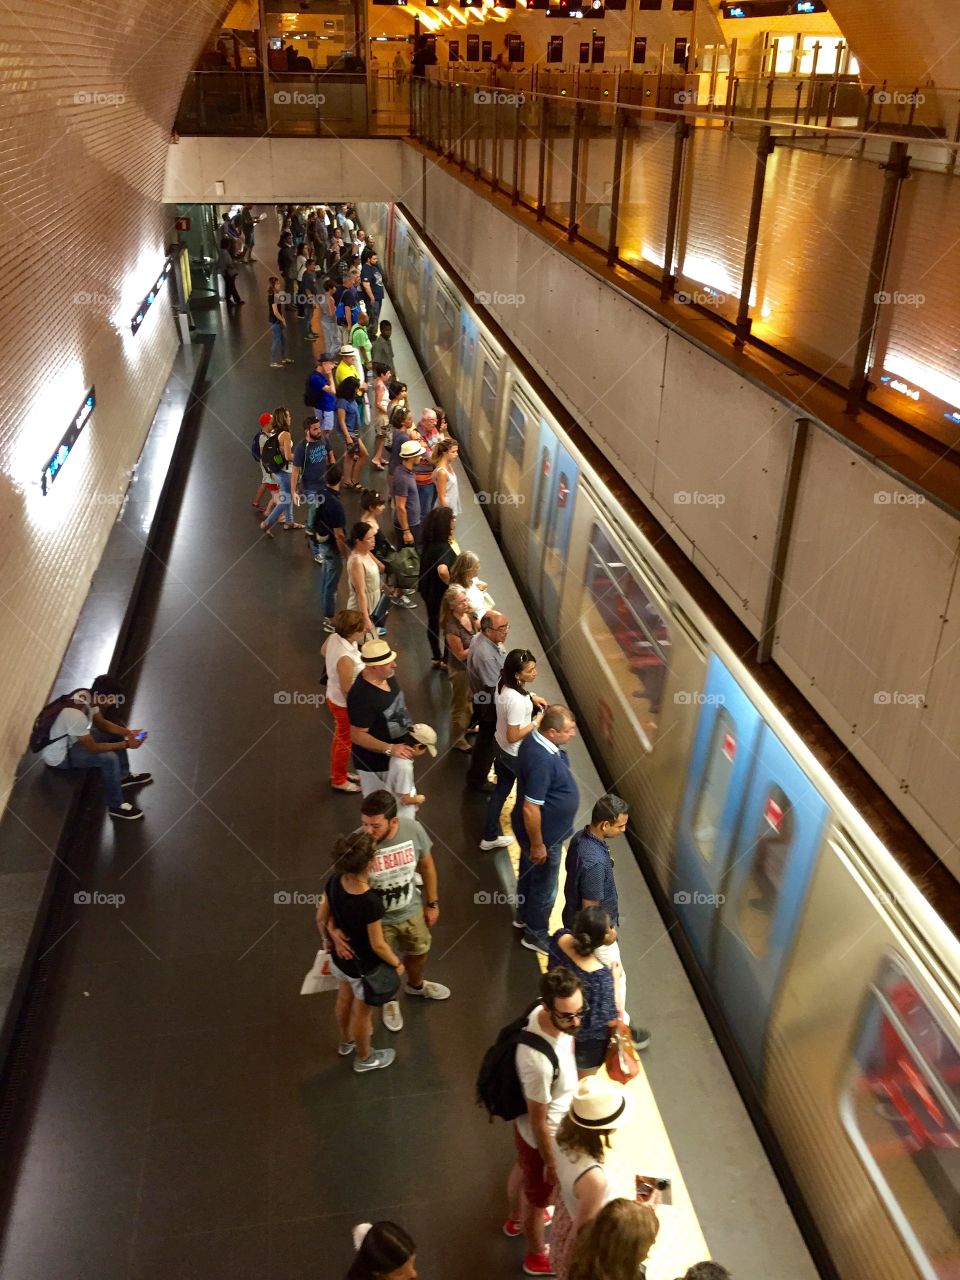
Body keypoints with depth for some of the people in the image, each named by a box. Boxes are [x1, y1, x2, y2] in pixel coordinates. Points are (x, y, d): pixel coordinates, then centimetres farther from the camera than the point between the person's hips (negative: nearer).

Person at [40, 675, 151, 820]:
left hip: (69, 739, 9)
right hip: (58, 756, -9)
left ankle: (124, 777, 24)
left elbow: (102, 724, 4)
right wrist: (126, 744, -23)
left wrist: (129, 733, -8)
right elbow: (93, 748, -27)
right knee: (110, 759, -22)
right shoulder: (76, 716, -38)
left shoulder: (86, 696, -12)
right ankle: (116, 806, -5)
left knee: (114, 734, 8)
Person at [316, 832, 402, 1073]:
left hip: (339, 958, 6)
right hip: (364, 967, -6)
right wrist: (397, 963, -7)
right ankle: (364, 1058, 50)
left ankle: (346, 1040, 61)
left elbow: (321, 919, -5)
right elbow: (378, 945, -26)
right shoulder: (371, 902, -40)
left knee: (344, 999, 33)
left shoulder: (334, 882, -21)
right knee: (362, 1012, 22)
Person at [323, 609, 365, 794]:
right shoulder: (345, 658, -39)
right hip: (344, 704, -8)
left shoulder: (333, 638, -15)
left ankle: (338, 772, 50)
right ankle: (339, 780, 38)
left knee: (340, 737, 29)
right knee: (345, 742, 16)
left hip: (333, 695, 8)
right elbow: (346, 690, -31)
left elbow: (323, 651, 10)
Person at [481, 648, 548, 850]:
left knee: (501, 789, 22)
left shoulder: (503, 682, -11)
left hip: (500, 746, 8)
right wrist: (536, 722, -21)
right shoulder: (516, 701, -37)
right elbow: (513, 737, -31)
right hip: (515, 754, -8)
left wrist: (531, 697, -2)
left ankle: (490, 837, 34)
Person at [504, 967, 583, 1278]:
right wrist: (551, 1163, -12)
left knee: (522, 1169, 35)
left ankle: (515, 1219, 65)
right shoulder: (539, 1061, -46)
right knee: (537, 1197, 23)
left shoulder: (540, 1014, -22)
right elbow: (539, 1122, -29)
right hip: (541, 1137, -7)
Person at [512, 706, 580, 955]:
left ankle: (524, 915, 52)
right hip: (544, 834, -9)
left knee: (529, 873, 29)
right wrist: (537, 844, -21)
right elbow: (530, 809, -33)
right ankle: (535, 935, 35)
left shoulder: (536, 738, -9)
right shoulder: (542, 761, -39)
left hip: (536, 828, 9)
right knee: (545, 886, 14)